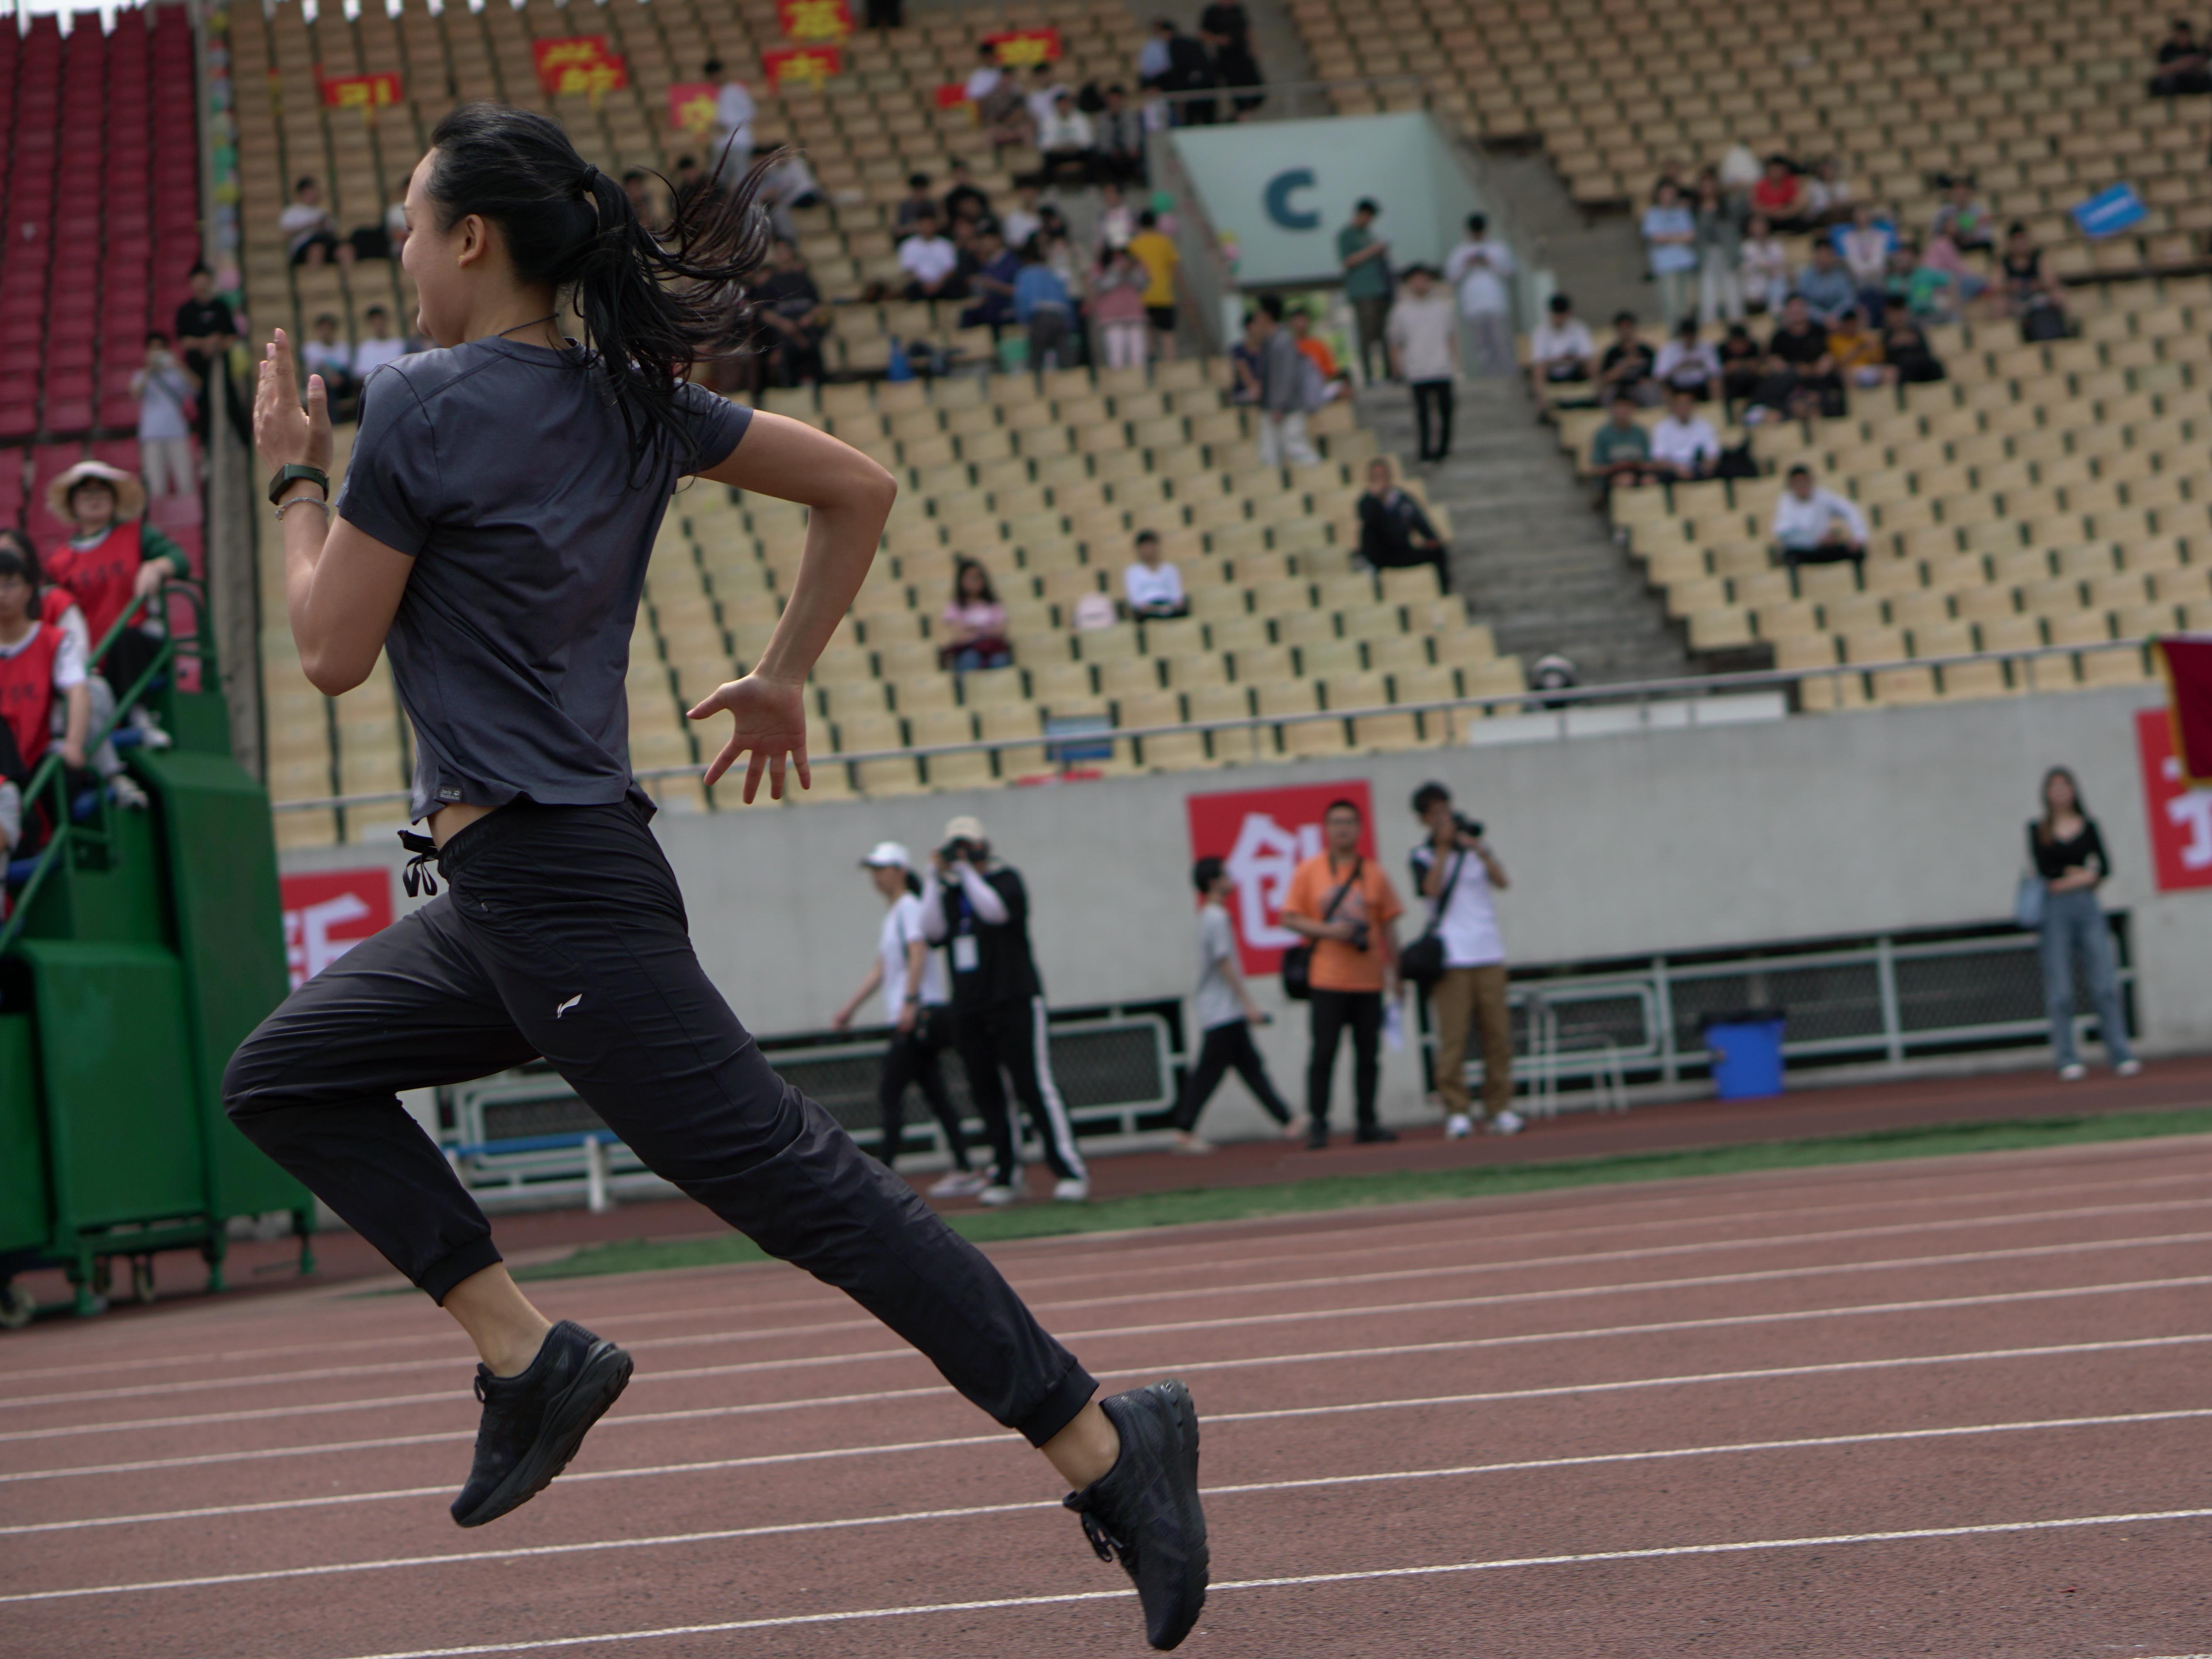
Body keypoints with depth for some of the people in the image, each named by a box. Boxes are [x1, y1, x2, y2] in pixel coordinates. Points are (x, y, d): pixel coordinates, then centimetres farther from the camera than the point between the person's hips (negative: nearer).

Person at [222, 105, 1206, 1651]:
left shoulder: (424, 408, -13)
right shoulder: (631, 396, 9)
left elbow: (333, 651, -8)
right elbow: (861, 488, 12)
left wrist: (298, 478, 5)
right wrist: (785, 677, 19)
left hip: (552, 887, -10)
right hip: (512, 893, 10)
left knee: (790, 1174, -9)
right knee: (285, 1078, 17)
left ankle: (1106, 1443, -8)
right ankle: (531, 1355, 10)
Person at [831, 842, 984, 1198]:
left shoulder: (910, 908, -6)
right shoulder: (892, 914, 22)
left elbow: (918, 954, -18)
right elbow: (882, 970, 26)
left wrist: (910, 1002, -28)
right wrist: (849, 1008, 23)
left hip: (920, 1013, -10)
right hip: (912, 1020, 10)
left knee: (889, 1091, -12)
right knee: (934, 1093, 7)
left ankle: (885, 1176, -14)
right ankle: (965, 1172, 6)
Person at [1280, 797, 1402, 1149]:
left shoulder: (1374, 875, 9)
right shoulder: (1308, 872, 3)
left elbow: (1388, 926, 12)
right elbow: (1290, 918, 1)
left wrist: (1393, 972, 8)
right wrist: (1327, 930, -15)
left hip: (1369, 981, 3)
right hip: (1327, 981, -2)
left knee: (1369, 1054, 4)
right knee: (1324, 1053, -6)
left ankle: (1366, 1123, 11)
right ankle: (1317, 1124, -1)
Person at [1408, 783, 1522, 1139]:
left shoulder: (1476, 847, 16)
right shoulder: (1423, 857, 7)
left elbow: (1502, 882, 2)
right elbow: (1431, 888, -12)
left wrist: (1479, 851, -11)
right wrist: (1444, 846, -9)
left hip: (1488, 954, 3)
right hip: (1450, 959, -3)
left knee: (1497, 1035, 0)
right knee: (1452, 1037, -8)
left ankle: (1499, 1110, 6)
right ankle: (1457, 1113, -6)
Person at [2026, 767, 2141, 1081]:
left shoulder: (2088, 826, 11)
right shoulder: (2038, 828, 6)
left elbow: (2105, 866, 3)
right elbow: (2042, 867, -5)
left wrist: (2068, 882, -7)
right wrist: (2081, 873, -4)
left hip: (2087, 906, 2)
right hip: (2054, 912, -2)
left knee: (2105, 984, -5)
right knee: (2060, 990, -5)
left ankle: (2121, 1055, -5)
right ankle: (2067, 1061, -2)